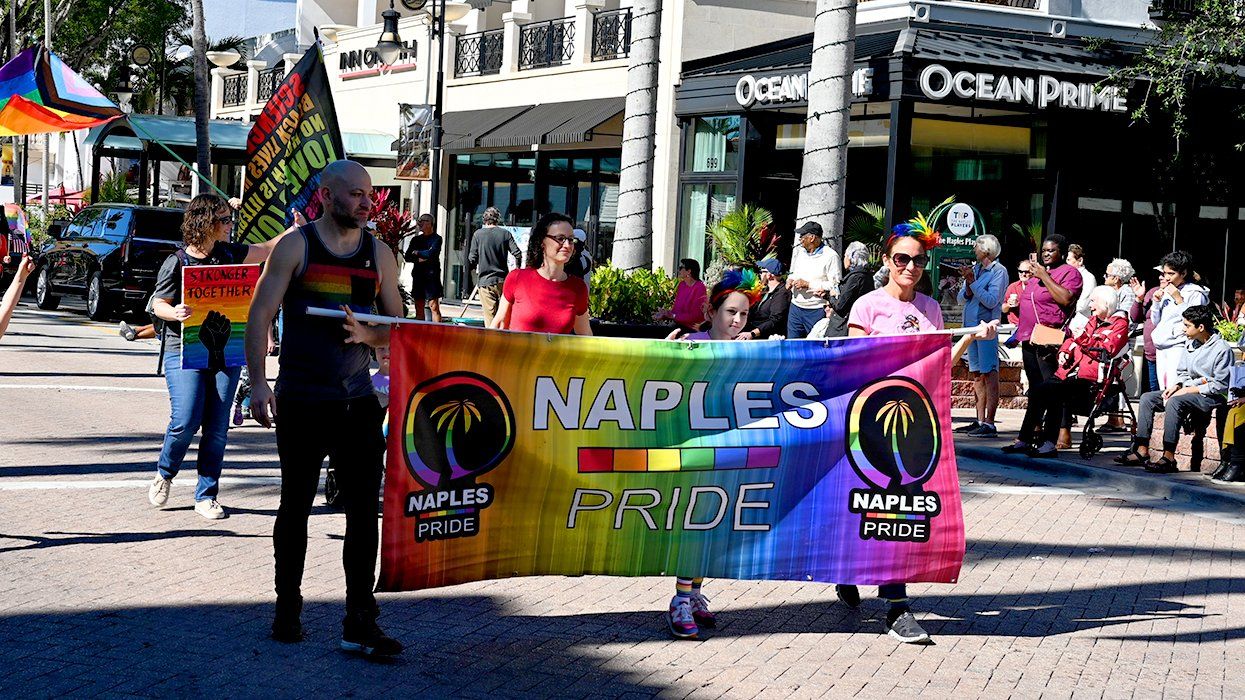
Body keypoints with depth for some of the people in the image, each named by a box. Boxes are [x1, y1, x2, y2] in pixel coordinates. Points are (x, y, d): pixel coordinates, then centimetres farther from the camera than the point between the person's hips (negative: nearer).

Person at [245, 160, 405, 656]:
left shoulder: (379, 254, 8)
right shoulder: (296, 246, -2)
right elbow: (260, 314, -5)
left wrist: (365, 334, -9)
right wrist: (258, 382, -13)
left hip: (358, 401, 3)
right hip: (301, 401, -3)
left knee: (364, 512, -4)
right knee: (295, 507, 9)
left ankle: (360, 624, -1)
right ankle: (288, 609, 25)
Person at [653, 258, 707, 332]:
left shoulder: (699, 288, -12)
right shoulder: (682, 284, 11)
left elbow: (695, 316, -16)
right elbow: (676, 308, 13)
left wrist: (673, 316, -20)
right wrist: (664, 314, -5)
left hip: (693, 329, -7)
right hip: (679, 326, 7)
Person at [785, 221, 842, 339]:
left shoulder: (830, 256, -10)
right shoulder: (798, 251, 13)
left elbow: (836, 286, -16)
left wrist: (808, 285, -17)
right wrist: (790, 280, 5)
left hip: (816, 311, -7)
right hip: (796, 308, 7)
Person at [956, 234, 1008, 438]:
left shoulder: (999, 271, -5)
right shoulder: (975, 269, 16)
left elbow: (991, 301, -16)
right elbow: (961, 299, 12)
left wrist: (973, 282, -13)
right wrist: (968, 288, -8)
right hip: (971, 325, 8)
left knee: (989, 373, -10)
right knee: (977, 374, 10)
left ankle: (989, 423, -13)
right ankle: (980, 421, 15)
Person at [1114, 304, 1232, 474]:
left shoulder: (1222, 349, -12)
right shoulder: (1190, 344, 12)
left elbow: (1220, 385, -16)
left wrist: (1188, 390, -16)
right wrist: (1175, 387, -2)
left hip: (1212, 396, -9)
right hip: (1187, 391, 9)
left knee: (1175, 401, -35)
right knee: (1147, 398, -7)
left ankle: (1169, 457, -37)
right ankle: (1142, 451, -14)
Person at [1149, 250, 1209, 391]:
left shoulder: (1195, 293, -4)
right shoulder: (1166, 292, 17)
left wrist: (1178, 299, -14)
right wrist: (1156, 302, 6)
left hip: (1179, 346, -8)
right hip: (1161, 348, 8)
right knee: (1163, 391, 5)